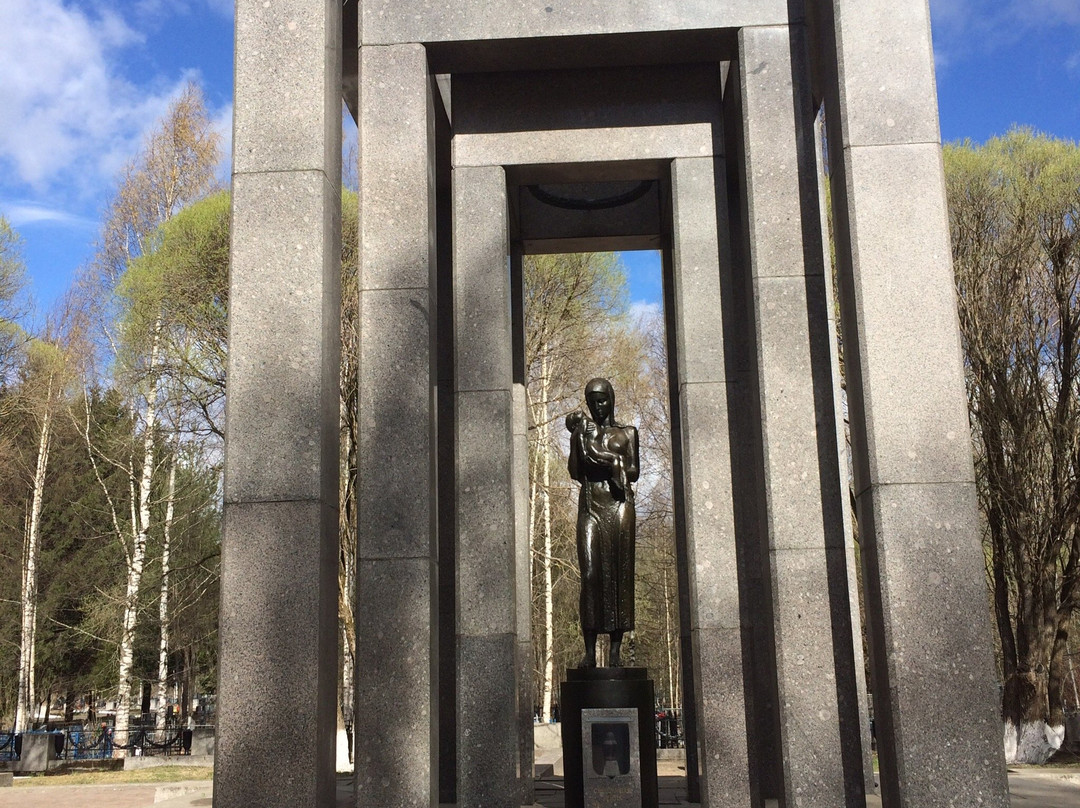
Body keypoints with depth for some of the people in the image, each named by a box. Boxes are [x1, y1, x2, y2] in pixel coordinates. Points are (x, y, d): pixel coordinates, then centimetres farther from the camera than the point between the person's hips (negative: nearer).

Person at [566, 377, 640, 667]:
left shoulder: (627, 433, 13)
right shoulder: (581, 432, 15)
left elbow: (634, 472, 5)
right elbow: (575, 472, 4)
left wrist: (603, 458, -7)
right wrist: (579, 439, -4)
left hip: (619, 505, 0)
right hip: (590, 505, 1)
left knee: (618, 573, -6)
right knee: (590, 573, -10)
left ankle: (616, 650, -5)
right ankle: (590, 651, -10)